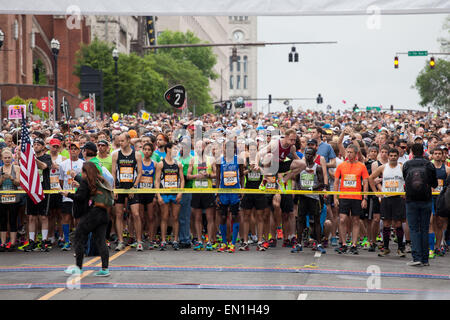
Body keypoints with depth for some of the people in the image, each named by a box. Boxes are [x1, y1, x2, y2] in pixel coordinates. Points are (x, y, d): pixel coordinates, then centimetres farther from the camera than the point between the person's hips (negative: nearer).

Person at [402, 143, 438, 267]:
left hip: (411, 201, -1)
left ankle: (417, 258, -9)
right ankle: (425, 259, 10)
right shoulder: (429, 165, -2)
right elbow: (434, 184, 5)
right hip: (426, 201, 1)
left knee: (414, 229, 2)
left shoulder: (406, 165, 0)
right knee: (424, 229, 8)